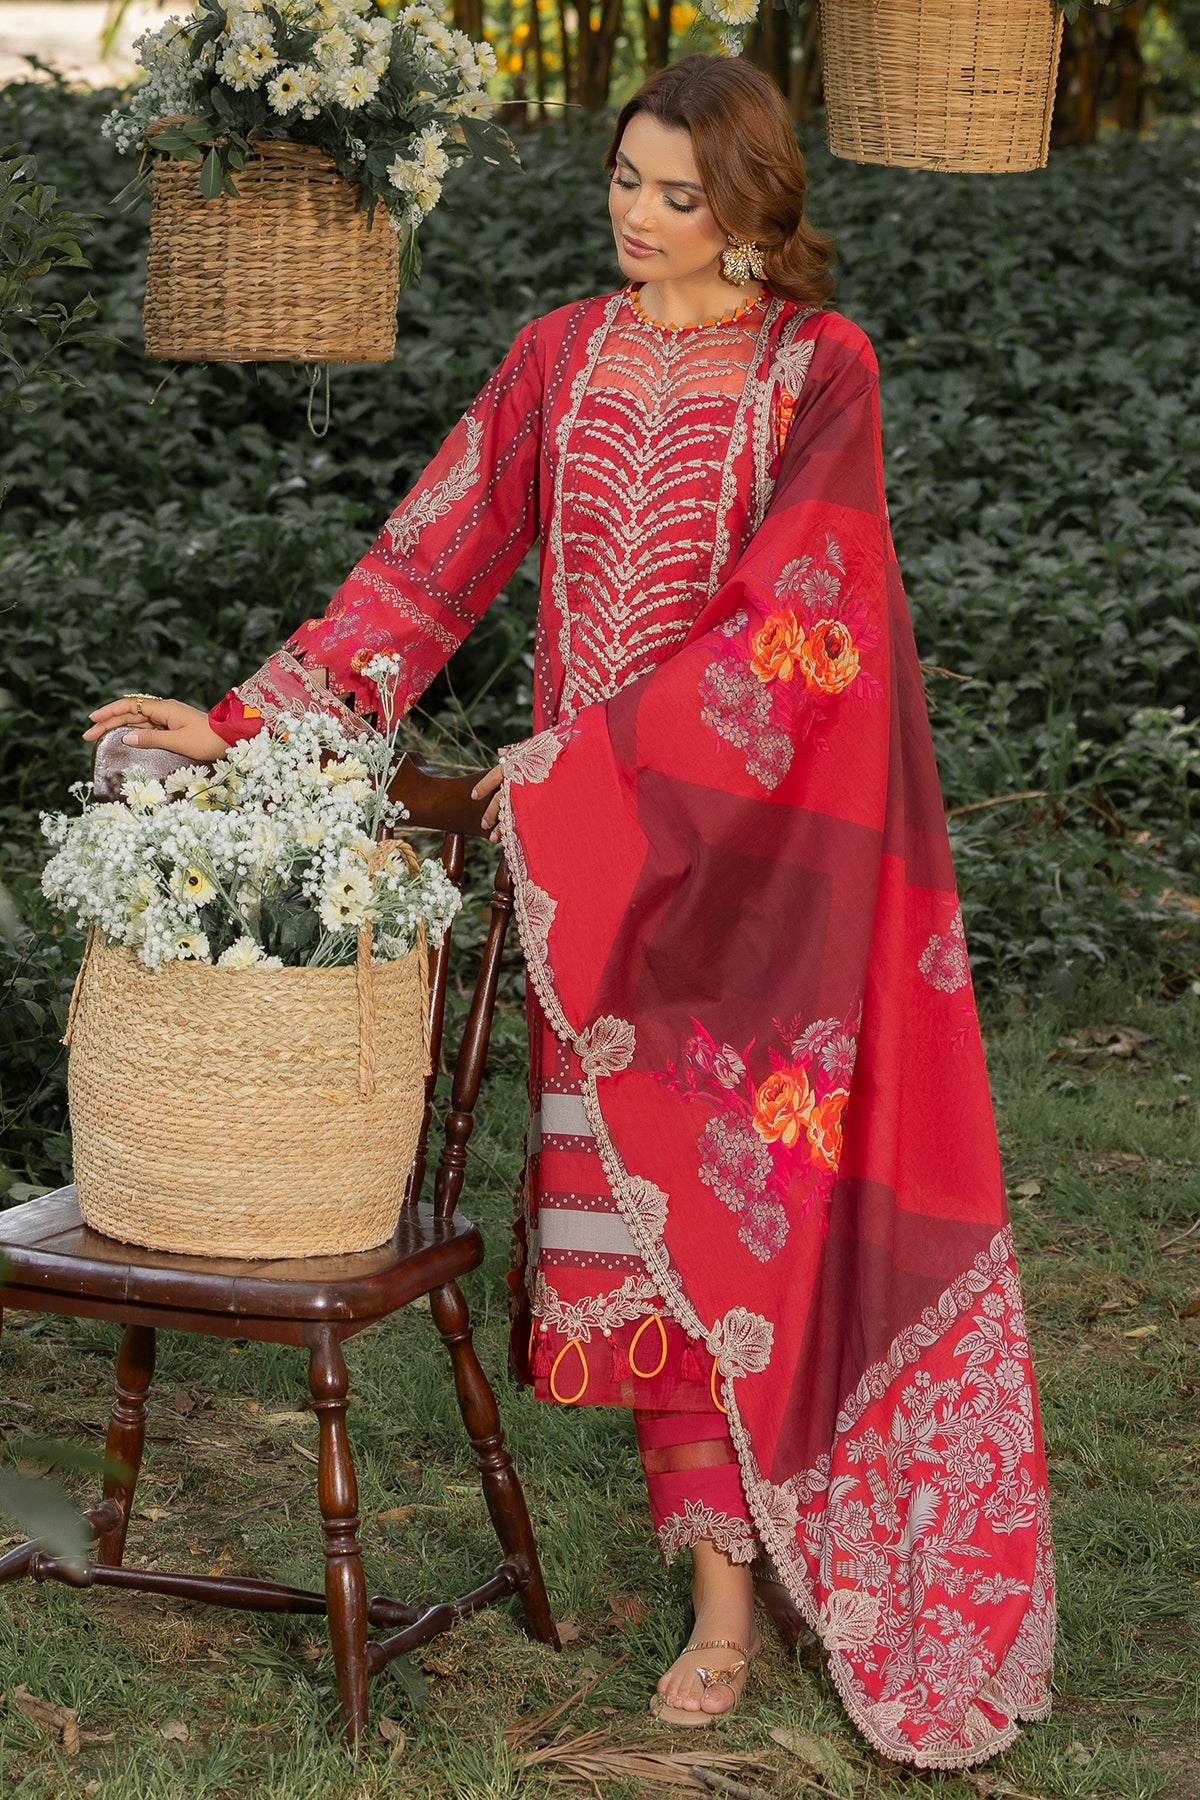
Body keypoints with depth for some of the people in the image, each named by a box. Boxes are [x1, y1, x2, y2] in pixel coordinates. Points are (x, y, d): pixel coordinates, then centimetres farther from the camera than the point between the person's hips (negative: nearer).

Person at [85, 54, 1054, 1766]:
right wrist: (240, 720, -5)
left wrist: (591, 754, -19)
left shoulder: (823, 367, -8)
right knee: (642, 1174, 4)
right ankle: (727, 1578, 14)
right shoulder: (561, 357, 6)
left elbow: (784, 614, -16)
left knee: (755, 1174, -2)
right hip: (591, 836, 4)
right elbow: (431, 559, 3)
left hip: (762, 831, -4)